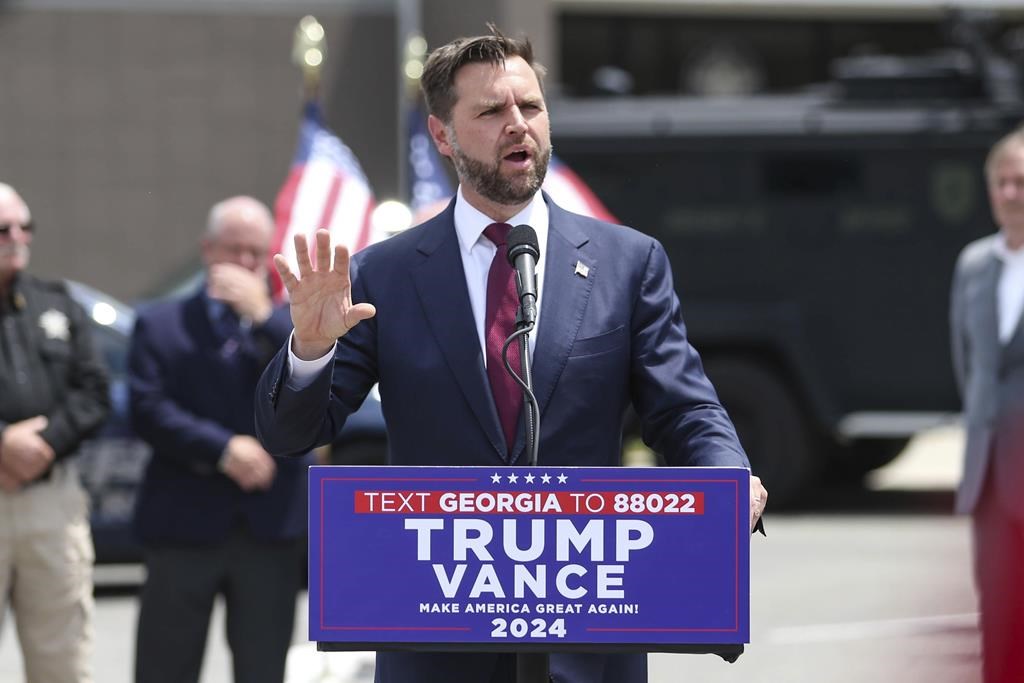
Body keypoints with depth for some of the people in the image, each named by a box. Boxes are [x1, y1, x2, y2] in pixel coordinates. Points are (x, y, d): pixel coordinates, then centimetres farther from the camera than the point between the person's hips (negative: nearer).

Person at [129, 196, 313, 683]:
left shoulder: (290, 323, 12)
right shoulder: (160, 324, 7)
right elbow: (148, 410, -4)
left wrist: (262, 314, -12)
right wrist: (223, 449, -15)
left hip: (270, 531, 2)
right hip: (183, 527, -2)